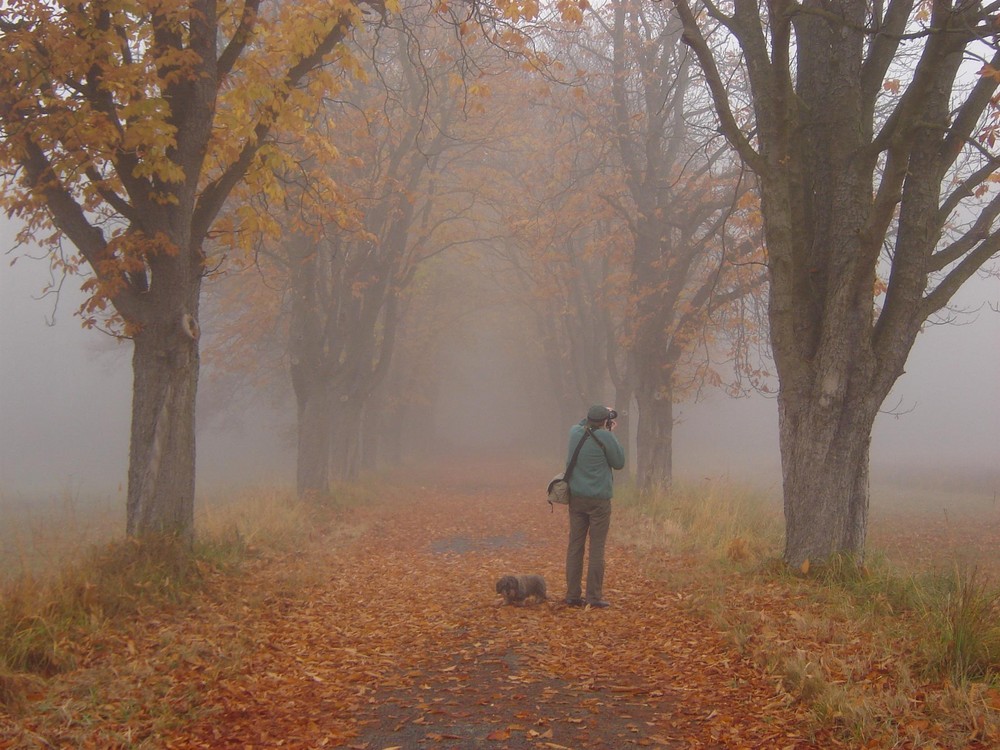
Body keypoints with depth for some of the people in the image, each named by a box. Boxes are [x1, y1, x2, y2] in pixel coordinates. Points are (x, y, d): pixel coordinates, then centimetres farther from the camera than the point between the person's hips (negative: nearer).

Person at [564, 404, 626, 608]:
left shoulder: (575, 432, 2)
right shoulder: (605, 437, -14)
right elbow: (619, 462, -1)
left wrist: (595, 417, 21)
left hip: (576, 498, 5)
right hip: (599, 499, -5)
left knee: (575, 545, 9)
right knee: (596, 548, 1)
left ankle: (573, 594, 11)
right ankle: (594, 596, 2)